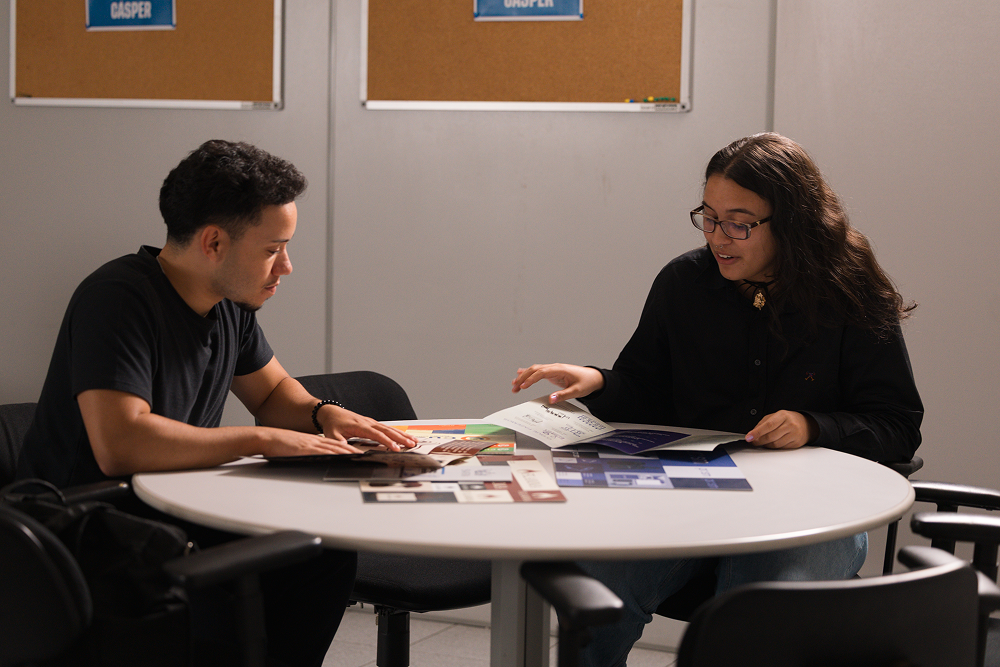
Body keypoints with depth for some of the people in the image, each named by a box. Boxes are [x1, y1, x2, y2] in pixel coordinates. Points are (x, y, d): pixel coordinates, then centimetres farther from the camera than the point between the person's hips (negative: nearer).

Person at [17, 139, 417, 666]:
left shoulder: (230, 301, 5)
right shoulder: (117, 299, -21)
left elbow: (272, 390, 22)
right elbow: (120, 444, -33)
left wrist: (324, 414, -2)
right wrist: (264, 440, -27)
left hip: (174, 516, 8)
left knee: (326, 554, -7)